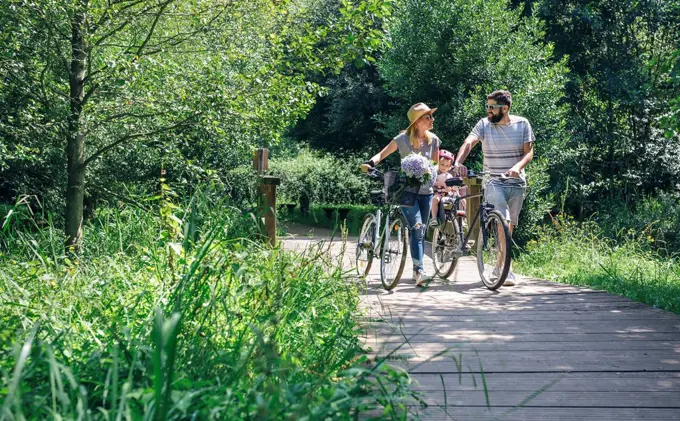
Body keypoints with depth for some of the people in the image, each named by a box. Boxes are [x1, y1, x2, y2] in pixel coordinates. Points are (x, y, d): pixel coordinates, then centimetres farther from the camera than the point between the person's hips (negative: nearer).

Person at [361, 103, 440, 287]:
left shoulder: (433, 140, 4)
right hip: (407, 190, -4)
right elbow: (383, 154, -7)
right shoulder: (403, 139, -8)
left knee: (421, 232, 8)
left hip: (426, 192, 4)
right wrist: (370, 163, -26)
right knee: (417, 230, -18)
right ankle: (419, 270, -22)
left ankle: (416, 271, 19)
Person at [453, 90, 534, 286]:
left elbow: (529, 152, -3)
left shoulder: (522, 124, 0)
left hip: (517, 183, 2)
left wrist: (518, 166, -24)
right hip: (494, 183, -2)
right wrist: (458, 162, -38)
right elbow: (468, 143, -18)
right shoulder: (484, 124, -3)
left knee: (509, 226, 9)